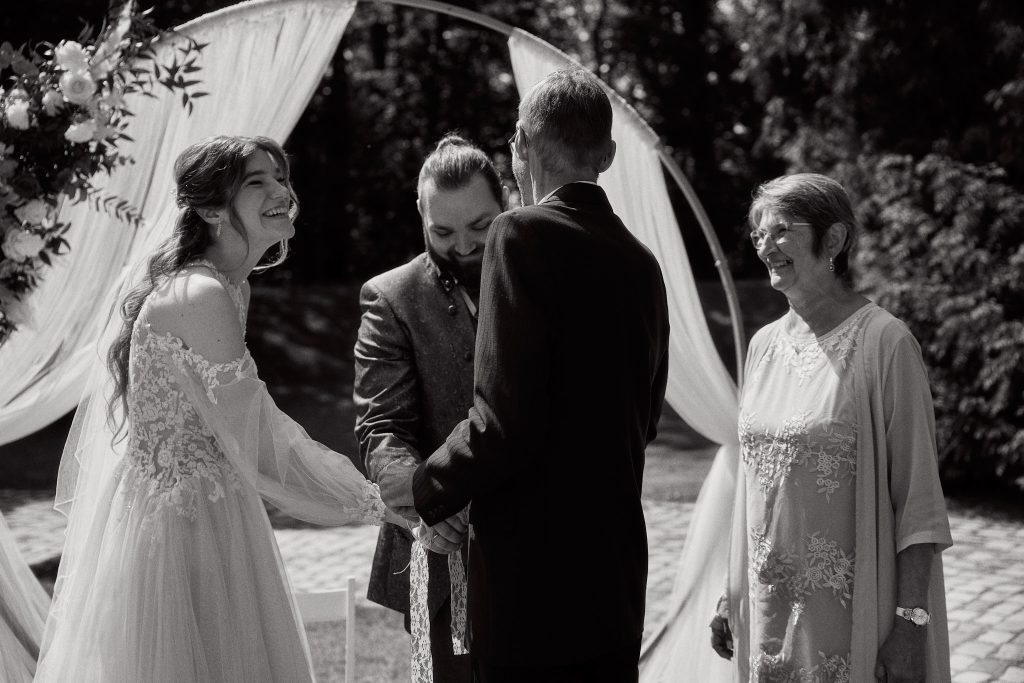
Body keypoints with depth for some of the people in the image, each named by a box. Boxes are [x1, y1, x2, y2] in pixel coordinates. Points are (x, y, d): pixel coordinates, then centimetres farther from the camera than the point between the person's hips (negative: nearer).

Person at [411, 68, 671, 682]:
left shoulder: (523, 235, -12)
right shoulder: (641, 262, 9)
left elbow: (506, 418, -19)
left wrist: (431, 490, -4)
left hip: (530, 579, -7)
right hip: (618, 580, 7)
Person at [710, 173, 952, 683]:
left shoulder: (885, 343, -11)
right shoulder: (765, 344, 7)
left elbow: (918, 497, -12)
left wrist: (911, 622, -16)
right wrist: (733, 595, 13)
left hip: (850, 612, -5)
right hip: (767, 603, 6)